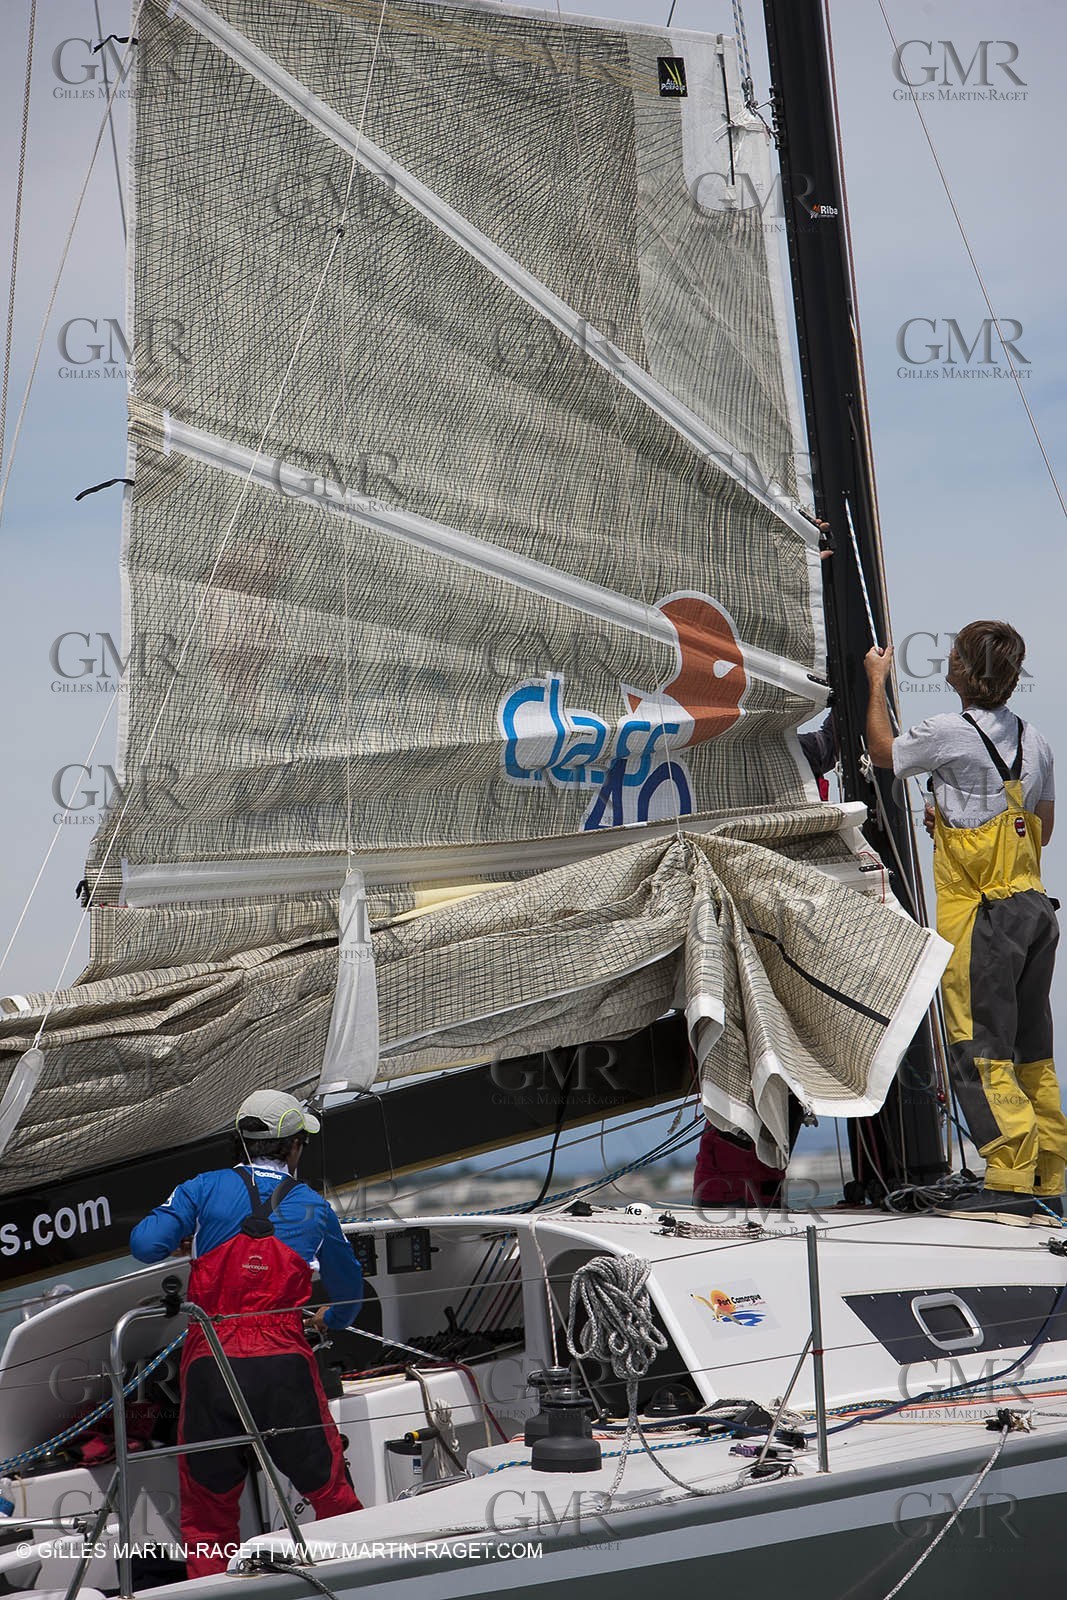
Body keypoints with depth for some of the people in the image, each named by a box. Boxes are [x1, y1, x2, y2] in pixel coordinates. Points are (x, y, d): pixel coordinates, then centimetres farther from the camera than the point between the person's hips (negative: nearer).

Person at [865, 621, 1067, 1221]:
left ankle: (1011, 1182, -9)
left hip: (979, 915, -7)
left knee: (980, 1051, -5)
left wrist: (877, 683, 19)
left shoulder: (950, 733, -12)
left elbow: (883, 752, 6)